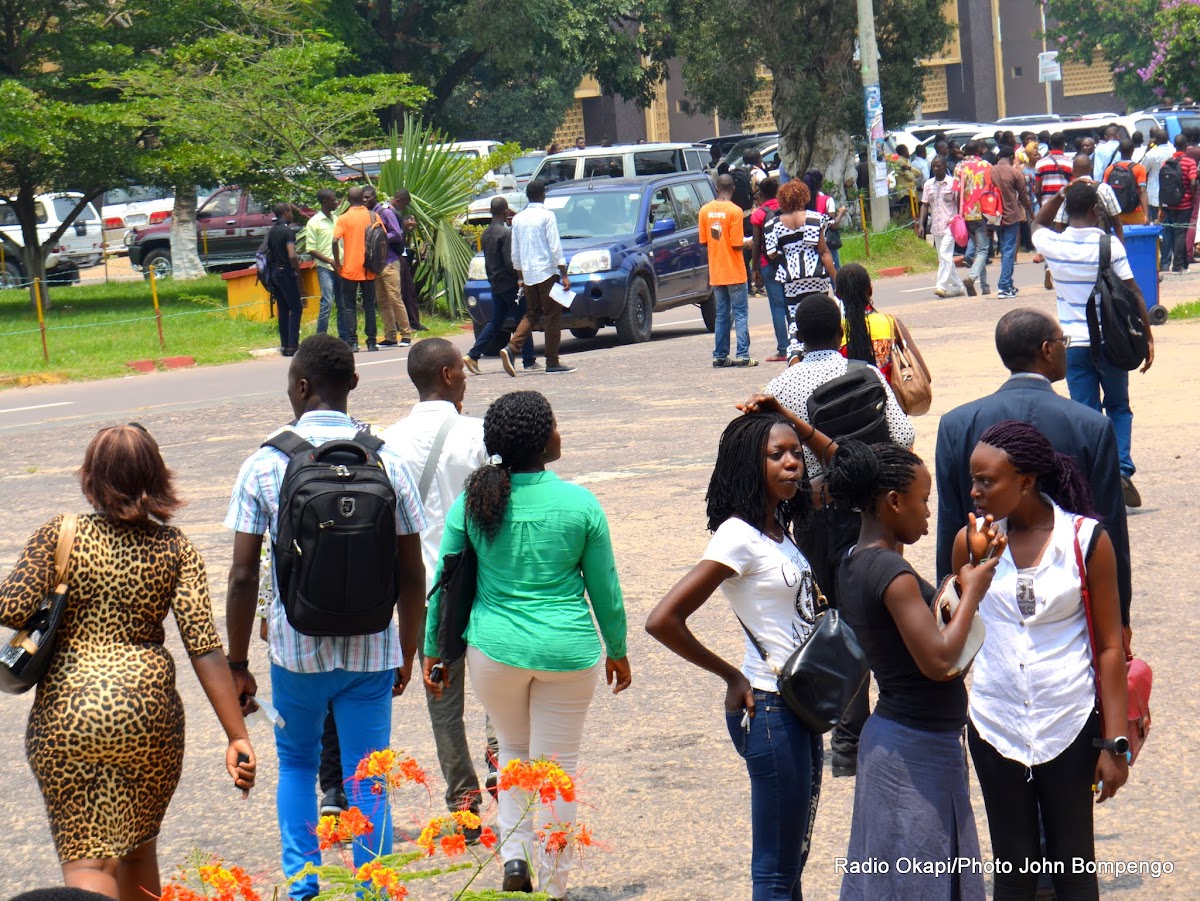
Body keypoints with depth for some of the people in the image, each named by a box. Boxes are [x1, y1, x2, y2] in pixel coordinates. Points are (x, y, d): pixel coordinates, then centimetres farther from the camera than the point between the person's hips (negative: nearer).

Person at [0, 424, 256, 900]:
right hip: (147, 712, 2)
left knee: (86, 860, -1)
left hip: (64, 715, -2)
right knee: (137, 846, 22)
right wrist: (237, 737, -7)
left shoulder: (59, 534, -2)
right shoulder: (175, 548, 0)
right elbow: (203, 645, -7)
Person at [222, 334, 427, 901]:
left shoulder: (264, 466, -8)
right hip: (370, 650, 0)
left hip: (295, 648, 0)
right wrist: (407, 653, 11)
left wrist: (237, 665, 0)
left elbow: (243, 576, -8)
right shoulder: (385, 462, -4)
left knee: (296, 765, 21)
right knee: (368, 783, 9)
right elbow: (411, 573, -1)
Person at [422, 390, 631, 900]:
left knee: (513, 749, 25)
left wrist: (433, 650, 12)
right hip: (568, 649, -1)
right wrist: (617, 650, 14)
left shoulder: (472, 503, -6)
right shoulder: (581, 504, -9)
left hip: (495, 647, 1)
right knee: (559, 765, 11)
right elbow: (605, 589, 0)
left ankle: (514, 855, 10)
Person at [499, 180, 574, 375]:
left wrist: (520, 276, 22)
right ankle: (552, 362, 1)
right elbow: (555, 247, -12)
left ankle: (511, 348, -7)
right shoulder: (547, 216, -7)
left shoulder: (518, 219, 10)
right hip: (547, 271, -6)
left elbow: (515, 251, 14)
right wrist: (564, 274, -10)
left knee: (532, 314, 14)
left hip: (528, 273, 6)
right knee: (552, 315, 1)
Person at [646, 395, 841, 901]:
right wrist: (731, 677, -12)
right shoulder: (739, 536, -16)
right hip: (769, 708, -9)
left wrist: (792, 421, 9)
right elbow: (663, 621, -23)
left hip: (799, 707, 9)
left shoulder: (781, 528, 8)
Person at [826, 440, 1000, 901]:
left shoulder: (854, 564, 8)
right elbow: (938, 662, -24)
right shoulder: (891, 572, -21)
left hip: (888, 735, 10)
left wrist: (973, 566, 11)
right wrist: (972, 591, -12)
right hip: (917, 750, -10)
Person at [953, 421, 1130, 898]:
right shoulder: (970, 541, -2)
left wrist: (1115, 743, -5)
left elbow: (1109, 646, -3)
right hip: (995, 727, 2)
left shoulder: (1087, 540, -8)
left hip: (1069, 724, -2)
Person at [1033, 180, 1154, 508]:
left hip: (1074, 343, 1)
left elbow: (1037, 223, 21)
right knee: (1119, 408, 18)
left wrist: (1060, 195, 13)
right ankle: (1122, 471, 2)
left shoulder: (1053, 244, -5)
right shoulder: (1110, 245, -11)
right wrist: (1147, 337, -2)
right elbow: (1133, 293, -9)